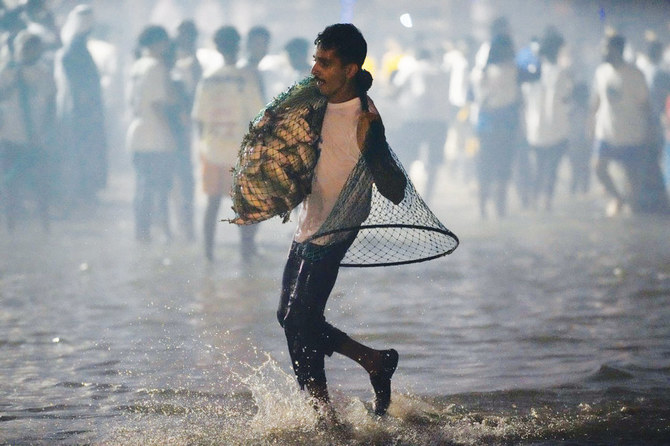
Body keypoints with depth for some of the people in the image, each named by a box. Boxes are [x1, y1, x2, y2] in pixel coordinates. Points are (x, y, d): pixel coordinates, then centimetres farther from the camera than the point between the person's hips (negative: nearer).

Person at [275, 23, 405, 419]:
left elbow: (395, 193, -26)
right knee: (290, 317, 15)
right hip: (308, 224, 9)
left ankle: (324, 414, -2)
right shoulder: (322, 101, 0)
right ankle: (376, 361, 27)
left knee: (299, 320, -11)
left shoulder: (363, 120, -22)